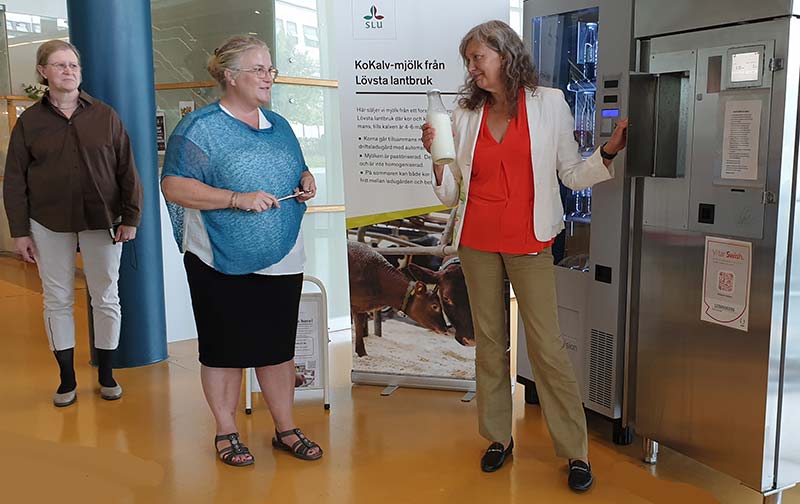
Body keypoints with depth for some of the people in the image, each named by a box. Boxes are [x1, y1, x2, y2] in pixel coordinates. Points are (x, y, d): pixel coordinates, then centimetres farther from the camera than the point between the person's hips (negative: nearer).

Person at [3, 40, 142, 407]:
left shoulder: (105, 116, 2)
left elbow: (127, 170, 3)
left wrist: (130, 217, -3)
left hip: (102, 222, 0)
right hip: (49, 224, 1)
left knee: (106, 298, 7)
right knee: (57, 300, 7)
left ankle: (106, 373, 23)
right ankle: (67, 379, 21)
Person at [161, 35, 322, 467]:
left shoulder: (279, 126, 13)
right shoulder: (201, 127, -7)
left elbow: (296, 173, 24)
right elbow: (174, 186, -15)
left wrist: (306, 182, 0)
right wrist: (238, 199, -23)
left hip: (281, 263, 5)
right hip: (223, 265, -5)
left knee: (279, 348, 13)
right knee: (224, 350, 8)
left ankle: (285, 429, 27)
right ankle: (226, 433, 25)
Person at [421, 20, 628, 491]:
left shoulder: (548, 103, 1)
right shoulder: (465, 115, 8)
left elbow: (572, 173, 4)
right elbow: (452, 192, 9)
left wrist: (608, 152, -11)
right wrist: (437, 156, -7)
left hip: (528, 240, -3)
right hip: (477, 240, 3)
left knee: (547, 344, -4)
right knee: (489, 340, 9)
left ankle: (576, 451, 8)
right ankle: (499, 437, 23)